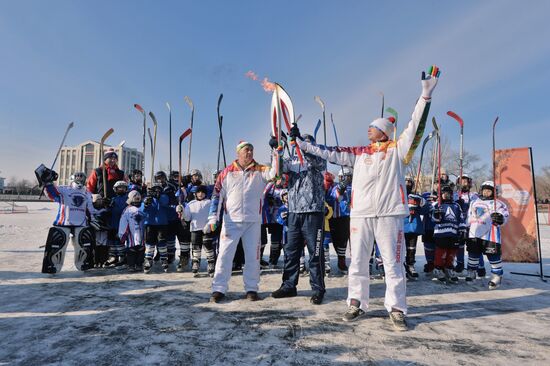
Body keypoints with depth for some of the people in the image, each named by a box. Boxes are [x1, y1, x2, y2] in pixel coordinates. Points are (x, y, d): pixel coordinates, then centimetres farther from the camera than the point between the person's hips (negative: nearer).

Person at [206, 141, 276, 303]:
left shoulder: (259, 171, 6)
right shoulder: (227, 172, 5)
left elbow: (273, 173, -15)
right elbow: (217, 195, 2)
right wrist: (213, 218, -6)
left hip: (253, 221, 1)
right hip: (231, 221, 0)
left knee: (253, 255, 6)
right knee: (225, 254, 1)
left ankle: (251, 288, 19)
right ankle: (219, 289, 12)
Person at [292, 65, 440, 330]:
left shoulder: (398, 149, 5)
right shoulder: (359, 152, 13)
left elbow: (416, 125, -3)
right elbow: (331, 153, 14)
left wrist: (426, 94, -11)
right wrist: (303, 145, 13)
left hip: (389, 214, -3)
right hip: (360, 214, 4)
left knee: (393, 263, 4)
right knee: (357, 262, 9)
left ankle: (396, 309, 17)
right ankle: (356, 304, 22)